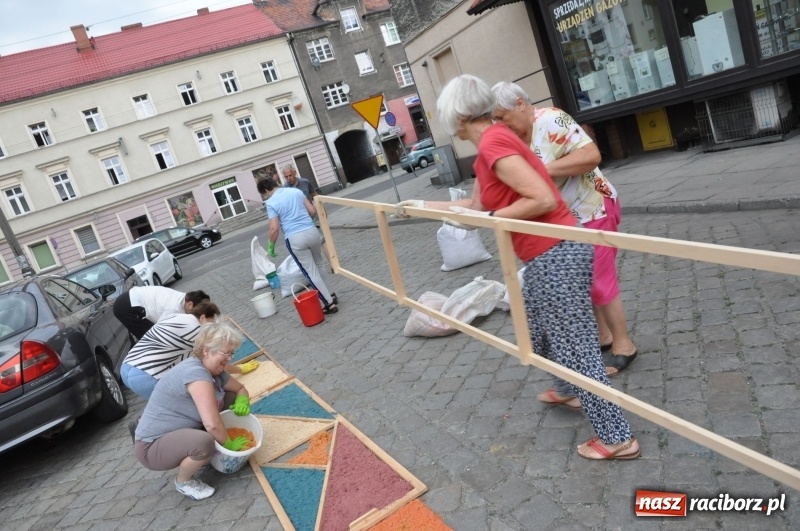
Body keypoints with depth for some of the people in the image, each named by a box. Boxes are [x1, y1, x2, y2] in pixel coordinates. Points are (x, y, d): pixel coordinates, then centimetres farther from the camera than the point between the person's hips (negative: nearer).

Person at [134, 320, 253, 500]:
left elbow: (240, 389, 13)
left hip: (182, 431, 9)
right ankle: (184, 481, -5)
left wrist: (242, 401, -11)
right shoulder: (196, 372, -30)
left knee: (231, 397, 1)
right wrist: (229, 444, -18)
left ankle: (209, 455, 11)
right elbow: (212, 424, -36)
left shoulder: (215, 370, -2)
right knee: (204, 442, -37)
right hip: (153, 446, -9)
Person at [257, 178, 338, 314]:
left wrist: (271, 245, 5)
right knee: (318, 265, 24)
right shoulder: (296, 191, 10)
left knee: (311, 272, 3)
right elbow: (313, 211, 13)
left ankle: (329, 304, 5)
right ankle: (330, 295, 33)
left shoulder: (271, 203, -5)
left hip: (295, 239, -5)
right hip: (312, 231, 5)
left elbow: (274, 229, -11)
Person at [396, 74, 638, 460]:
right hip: (548, 254, 10)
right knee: (539, 328, 27)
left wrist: (489, 218, -17)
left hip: (555, 255, -10)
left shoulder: (492, 144, -18)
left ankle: (617, 438, 15)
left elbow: (544, 200, -24)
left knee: (575, 344, 1)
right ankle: (569, 391, 49)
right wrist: (423, 206, 29)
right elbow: (476, 205, 23)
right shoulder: (492, 143, 13)